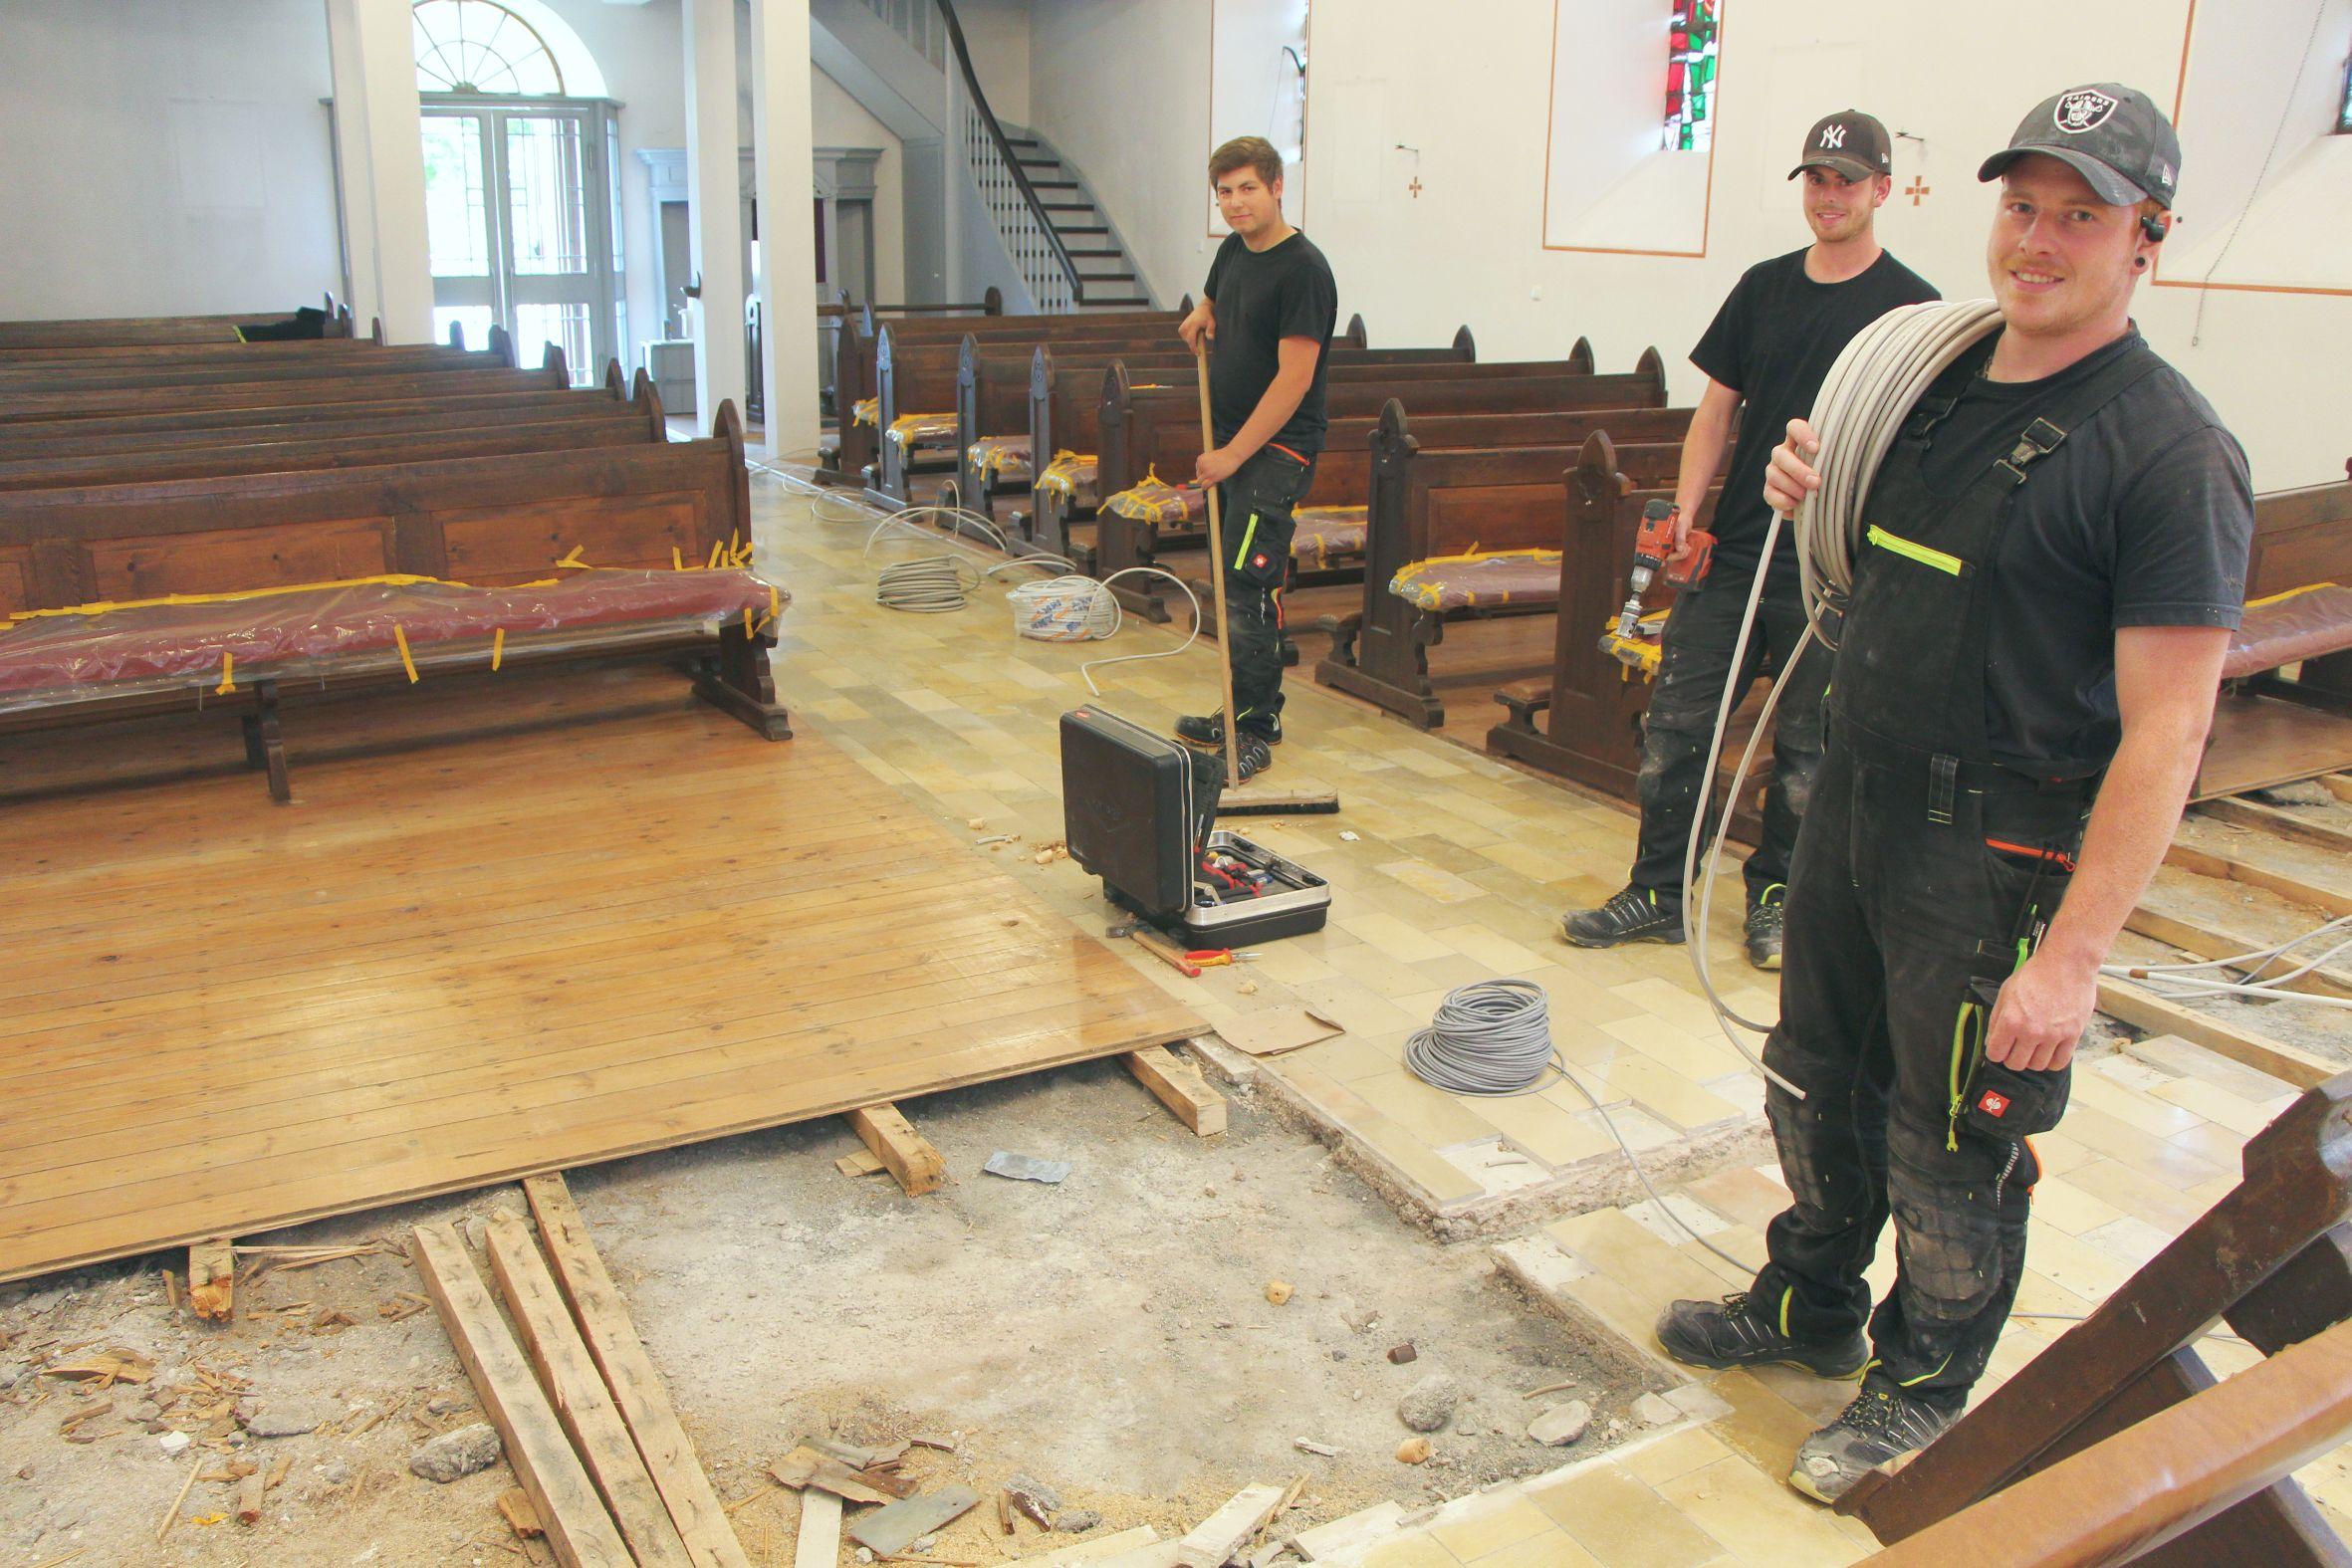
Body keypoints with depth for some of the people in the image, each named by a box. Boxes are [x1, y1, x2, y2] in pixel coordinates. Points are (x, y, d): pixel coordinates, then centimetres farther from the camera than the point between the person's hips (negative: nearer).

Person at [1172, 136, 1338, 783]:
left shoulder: (1302, 269, -16)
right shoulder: (1234, 251, 11)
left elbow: (1295, 377, -20)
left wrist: (1234, 454, -19)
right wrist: (1202, 316, 10)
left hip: (1277, 449, -9)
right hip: (1232, 441, 9)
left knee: (1247, 587, -13)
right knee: (1238, 585, 13)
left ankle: (1254, 731, -8)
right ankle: (1249, 712, 22)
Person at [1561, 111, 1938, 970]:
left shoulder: (1908, 306, -2)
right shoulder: (1764, 286, 11)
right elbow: (1717, 408, 12)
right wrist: (1687, 507, -1)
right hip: (1731, 551, 4)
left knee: (1806, 748, 7)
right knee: (1673, 722, 3)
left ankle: (1774, 896, 24)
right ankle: (1658, 893, 15)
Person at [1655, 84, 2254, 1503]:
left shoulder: (2171, 453, -17)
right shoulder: (1944, 377, 7)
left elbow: (2165, 732, -20)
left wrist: (2075, 953, -24)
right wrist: (1814, 500, 0)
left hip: (2000, 850, -7)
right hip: (1858, 793, 7)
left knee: (1950, 1150, 9)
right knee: (1819, 1084, 21)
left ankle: (1923, 1393, 32)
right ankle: (1812, 1307, 44)